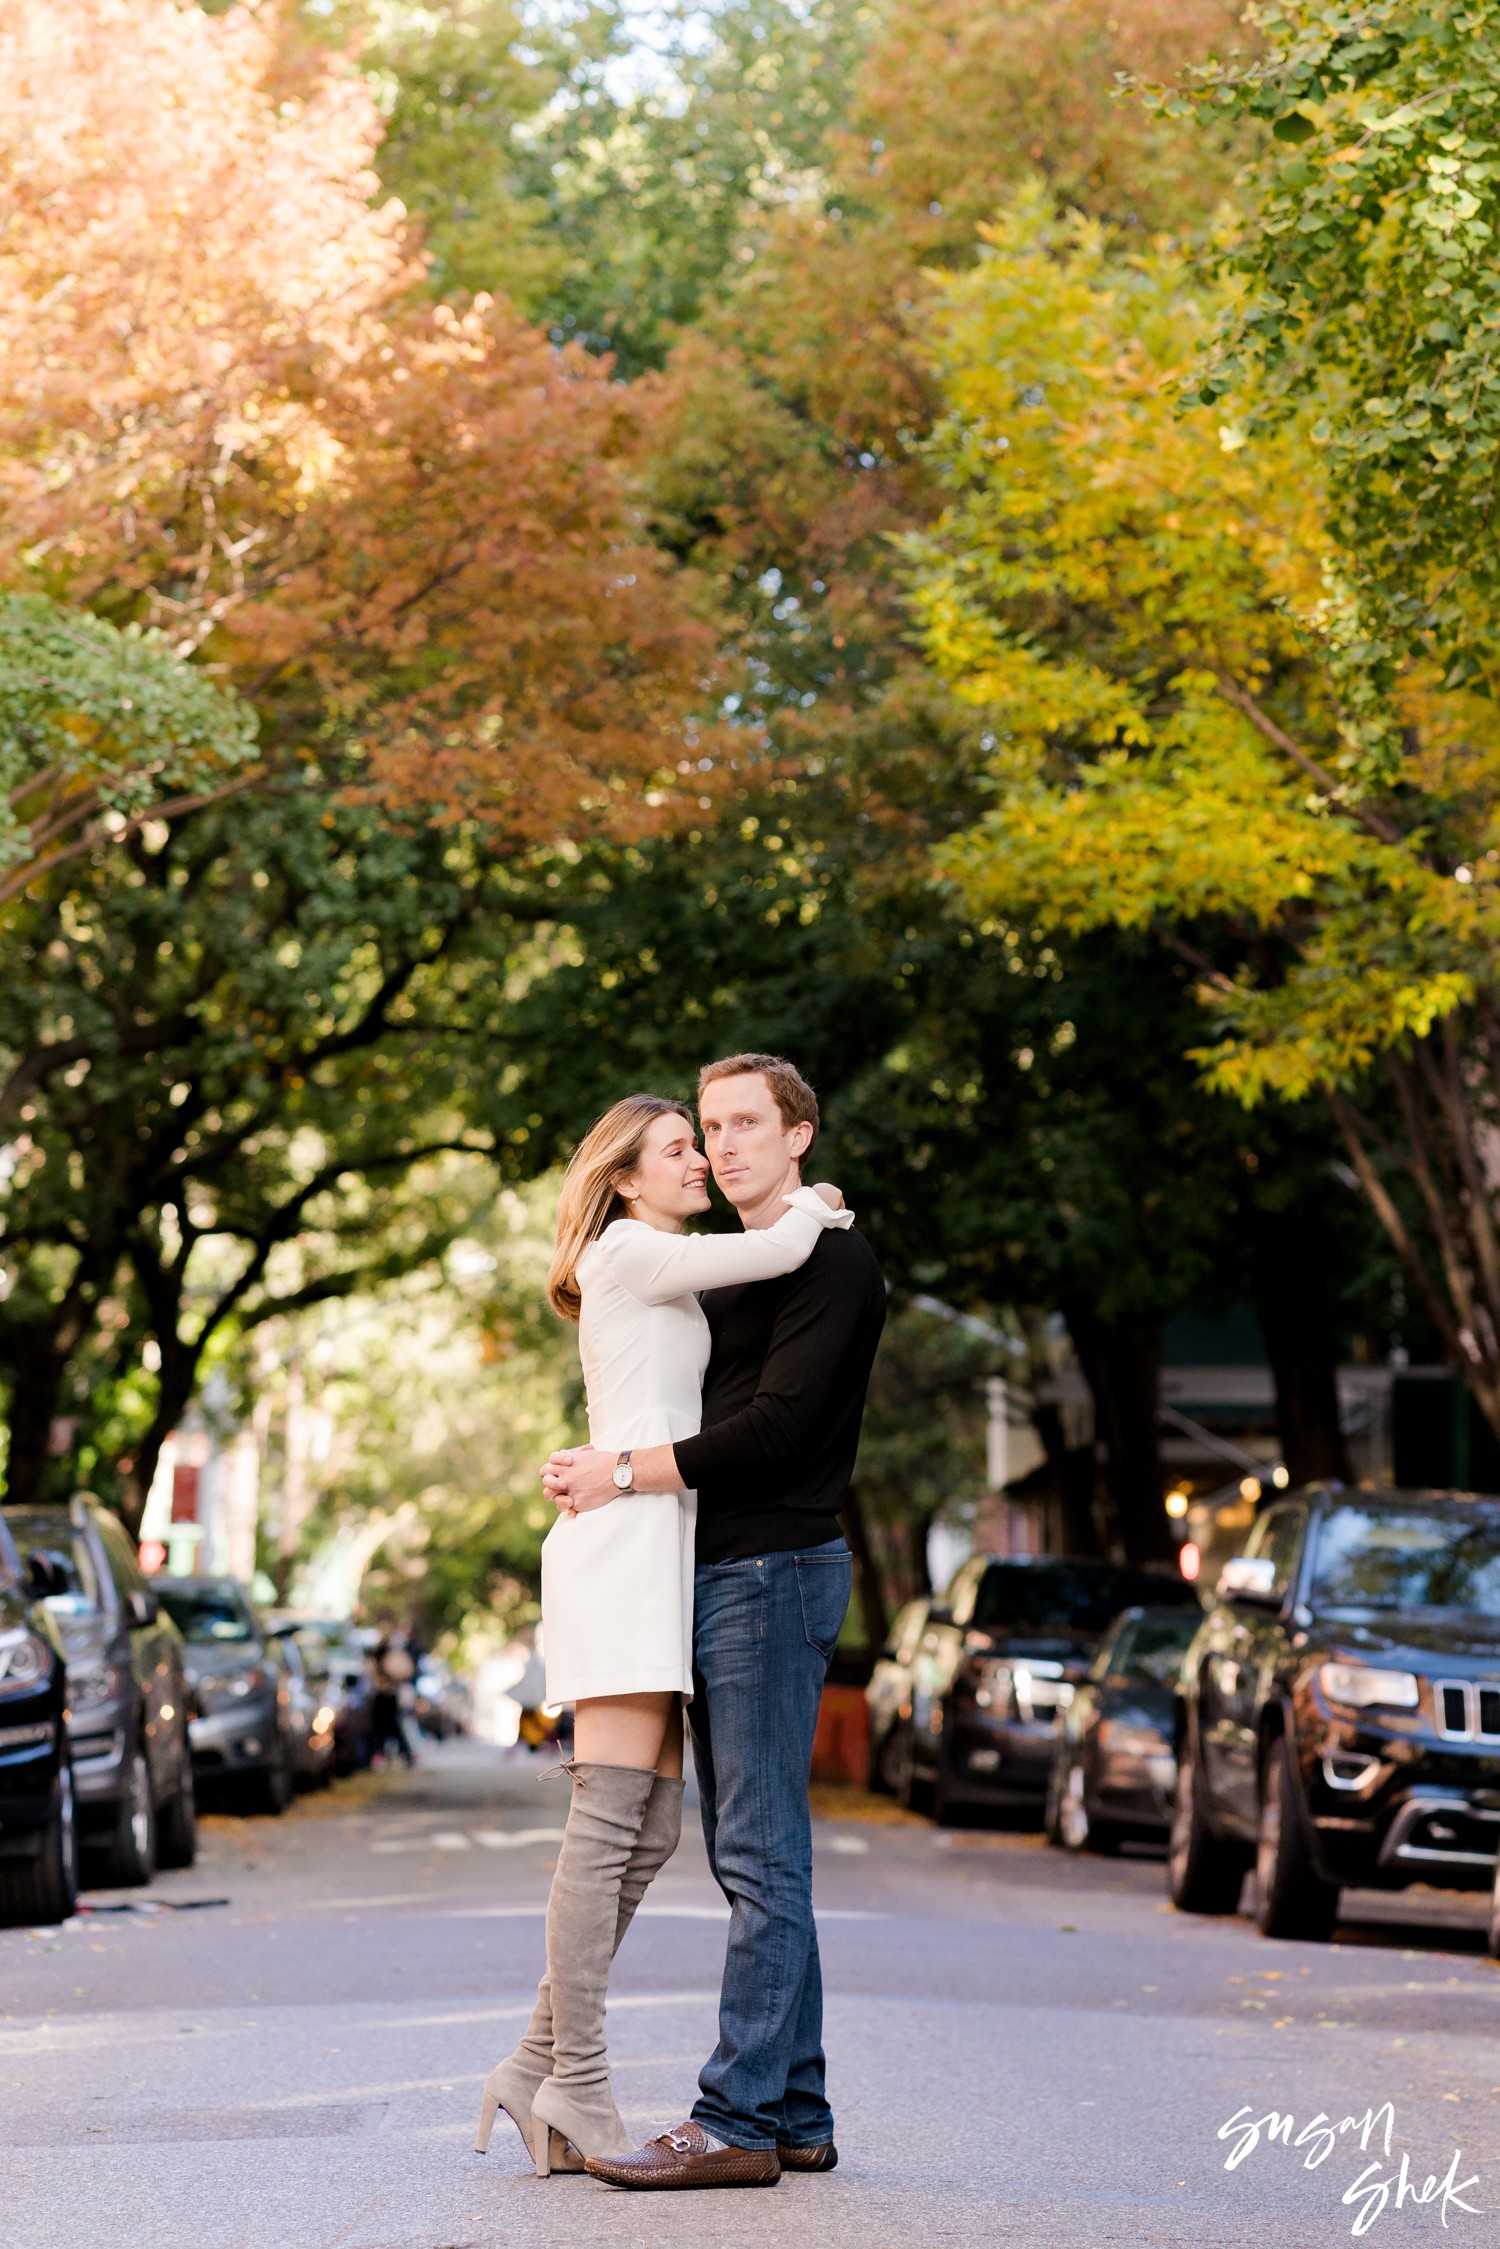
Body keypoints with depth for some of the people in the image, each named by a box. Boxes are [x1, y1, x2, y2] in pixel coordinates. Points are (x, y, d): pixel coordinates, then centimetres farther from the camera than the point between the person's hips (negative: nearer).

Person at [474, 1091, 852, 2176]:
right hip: (620, 1544, -10)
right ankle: (576, 2081, -13)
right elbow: (779, 1253, -9)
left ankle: (539, 2066, 5)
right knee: (611, 1822, -13)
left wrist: (803, 1205, 15)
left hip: (658, 1551, 10)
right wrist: (806, 1204, 9)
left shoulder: (671, 1274, 27)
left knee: (652, 1829, 4)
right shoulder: (629, 1252, -3)